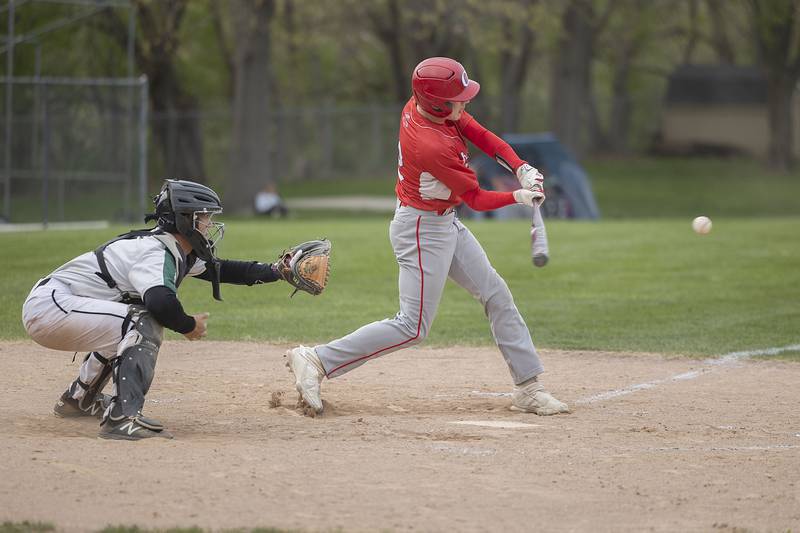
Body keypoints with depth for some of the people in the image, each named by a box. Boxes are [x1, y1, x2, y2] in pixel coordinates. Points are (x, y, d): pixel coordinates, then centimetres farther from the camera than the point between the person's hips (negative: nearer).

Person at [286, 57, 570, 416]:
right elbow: (477, 199, -19)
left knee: (496, 295, 11)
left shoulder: (421, 106, -7)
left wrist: (522, 169, -10)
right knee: (413, 326, -8)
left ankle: (528, 388, 16)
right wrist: (520, 197, -6)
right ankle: (316, 360, -5)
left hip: (446, 224, 10)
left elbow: (482, 136, 2)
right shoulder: (432, 147, -31)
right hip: (422, 231, -10)